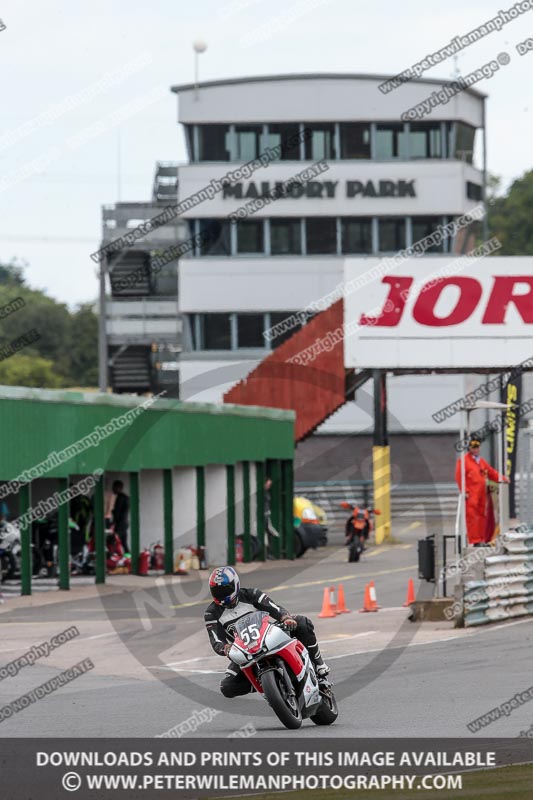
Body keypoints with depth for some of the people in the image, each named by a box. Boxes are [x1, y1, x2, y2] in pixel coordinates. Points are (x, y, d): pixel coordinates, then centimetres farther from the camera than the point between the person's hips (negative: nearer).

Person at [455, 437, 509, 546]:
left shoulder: (482, 461, 19)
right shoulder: (463, 460, -3)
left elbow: (492, 472, 22)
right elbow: (459, 477, -9)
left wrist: (502, 478, 6)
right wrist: (465, 491, -16)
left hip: (481, 494, 8)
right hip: (471, 495, -8)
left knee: (482, 516, 9)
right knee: (471, 516, -10)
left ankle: (482, 540, 15)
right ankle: (475, 541, -12)